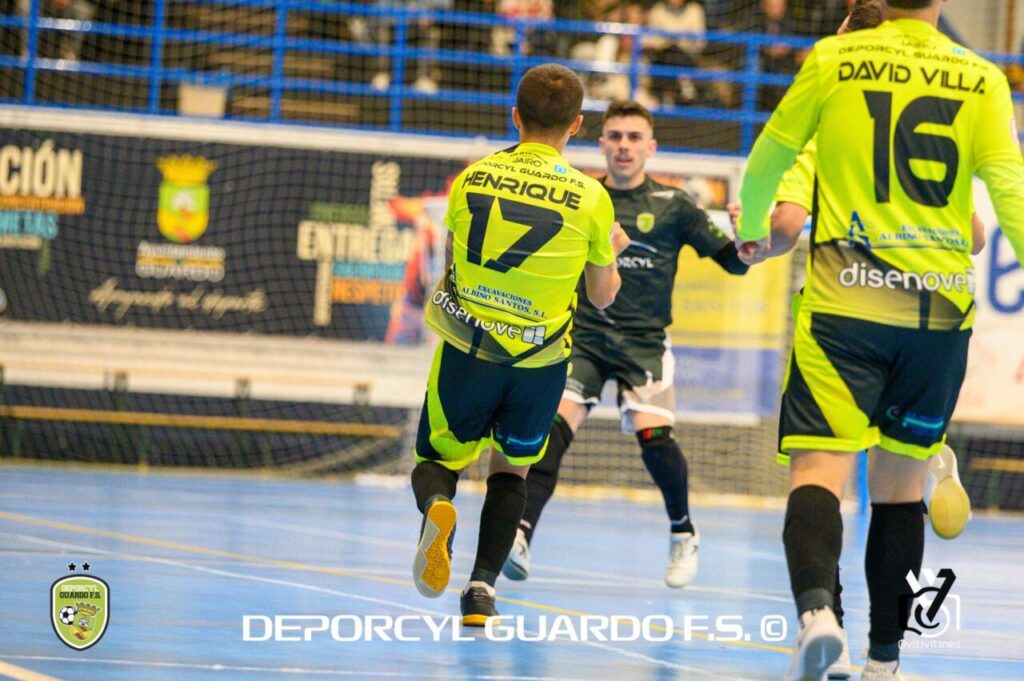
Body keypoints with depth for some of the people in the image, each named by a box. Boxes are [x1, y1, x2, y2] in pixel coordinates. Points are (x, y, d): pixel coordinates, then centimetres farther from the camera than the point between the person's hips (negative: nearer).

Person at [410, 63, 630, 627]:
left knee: (438, 459, 14)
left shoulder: (473, 177, 1)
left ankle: (437, 506, -22)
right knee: (510, 469, 19)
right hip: (540, 358, 0)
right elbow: (602, 296, 7)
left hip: (466, 345, 0)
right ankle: (483, 585, 2)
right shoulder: (591, 197, -3)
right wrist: (612, 251, 27)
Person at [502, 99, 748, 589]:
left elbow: (733, 261, 2)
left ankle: (683, 534, 8)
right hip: (584, 334, 1)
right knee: (556, 424, -19)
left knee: (653, 434, -17)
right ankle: (521, 534, -27)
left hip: (644, 342, -1)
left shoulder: (671, 205, 3)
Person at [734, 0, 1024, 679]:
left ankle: (816, 605, -36)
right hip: (941, 308, 2)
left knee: (820, 468, -8)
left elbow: (768, 158, 15)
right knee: (902, 484, 14)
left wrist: (752, 231, 34)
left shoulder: (833, 59, 3)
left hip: (845, 300, -2)